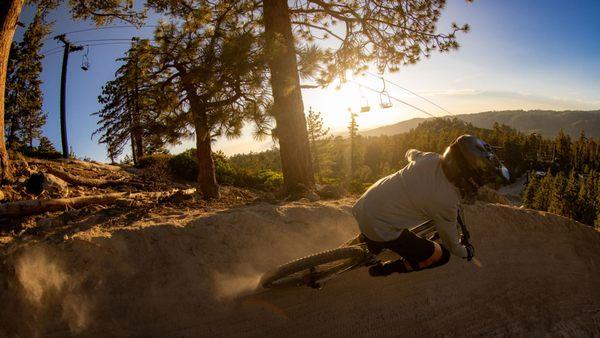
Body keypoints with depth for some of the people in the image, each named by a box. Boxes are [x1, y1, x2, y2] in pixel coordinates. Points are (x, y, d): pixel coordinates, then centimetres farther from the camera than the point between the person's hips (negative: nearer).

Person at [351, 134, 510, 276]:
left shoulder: (430, 158, -9)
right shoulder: (446, 202, -23)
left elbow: (411, 153, 18)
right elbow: (451, 243, -4)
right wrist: (466, 252, 16)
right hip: (379, 227, -7)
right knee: (441, 255, 2)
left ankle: (365, 237, 49)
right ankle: (383, 269, 11)